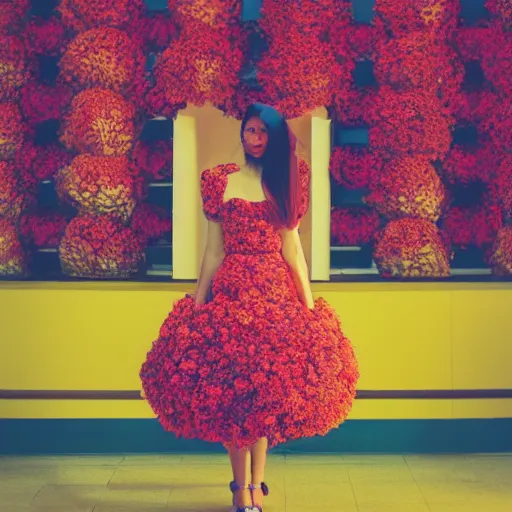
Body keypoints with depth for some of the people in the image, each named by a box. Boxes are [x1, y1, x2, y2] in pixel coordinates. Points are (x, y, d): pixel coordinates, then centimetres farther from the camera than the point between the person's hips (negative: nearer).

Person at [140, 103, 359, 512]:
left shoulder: (285, 184, 9)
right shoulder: (221, 182, 6)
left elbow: (292, 248, 7)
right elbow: (213, 252, 6)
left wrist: (309, 304, 2)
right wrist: (197, 304, 2)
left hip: (277, 293, 1)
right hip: (231, 292, -1)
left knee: (270, 388, 3)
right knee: (230, 387, -2)